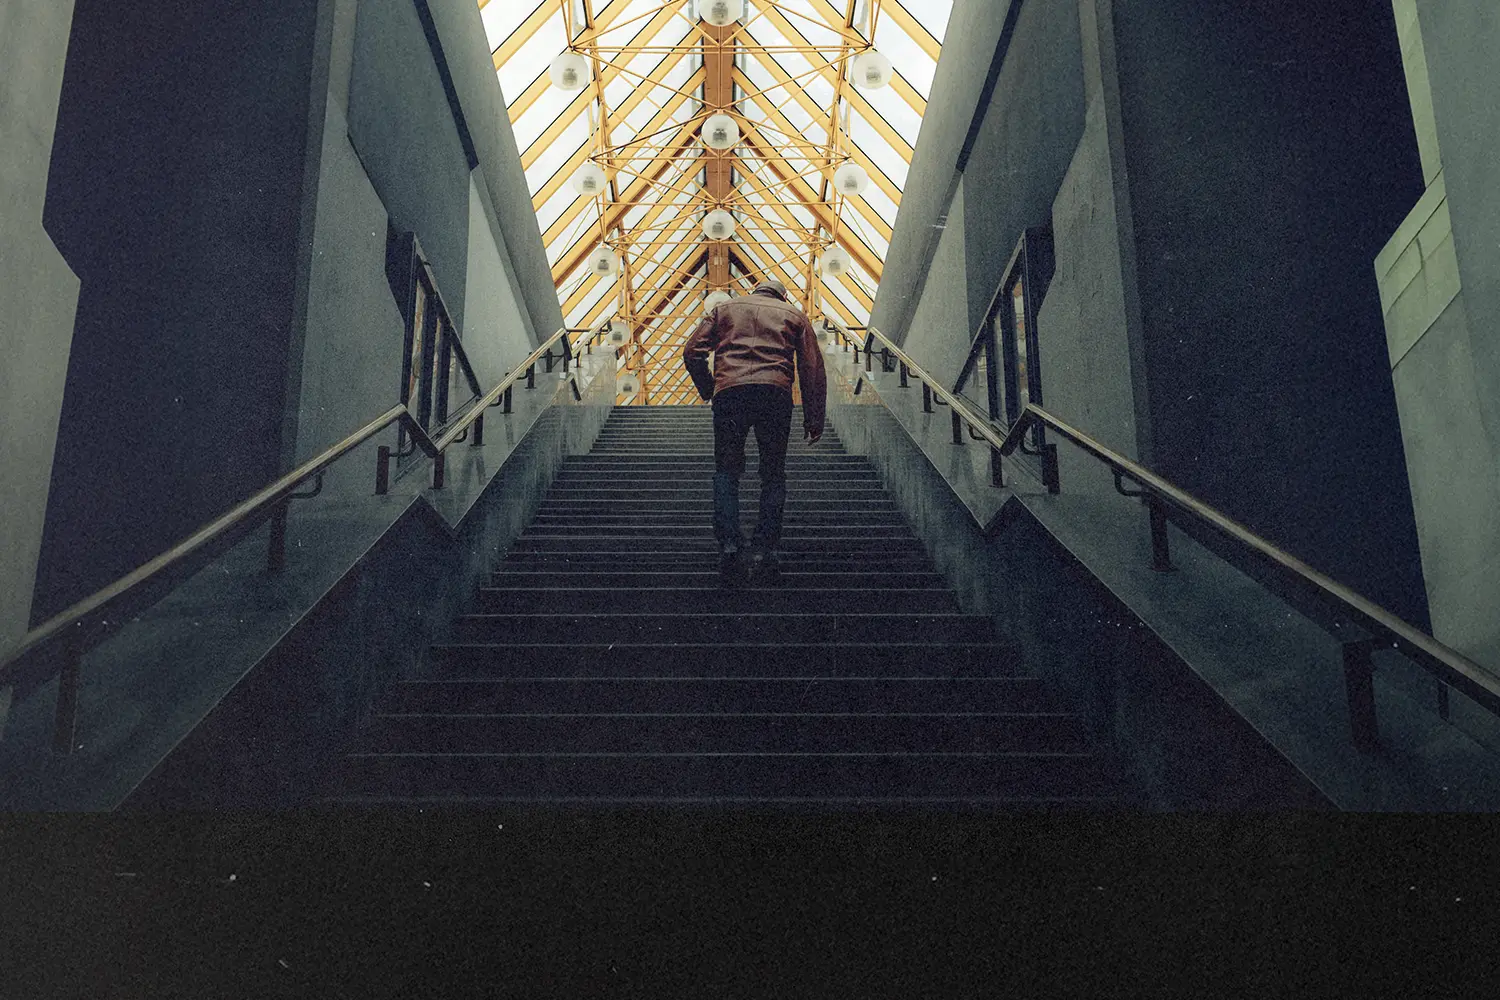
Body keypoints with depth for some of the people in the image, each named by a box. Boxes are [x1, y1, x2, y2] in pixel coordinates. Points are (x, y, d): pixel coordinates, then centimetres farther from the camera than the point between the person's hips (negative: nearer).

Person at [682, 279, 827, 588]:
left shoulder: (724, 309, 24)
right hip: (775, 393, 0)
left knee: (726, 471, 11)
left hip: (729, 392, 0)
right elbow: (813, 368, 15)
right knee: (773, 474, 12)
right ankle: (763, 551, 2)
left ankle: (729, 544, -7)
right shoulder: (794, 315, 24)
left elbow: (692, 354, 13)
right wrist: (814, 419, 17)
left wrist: (709, 392, 25)